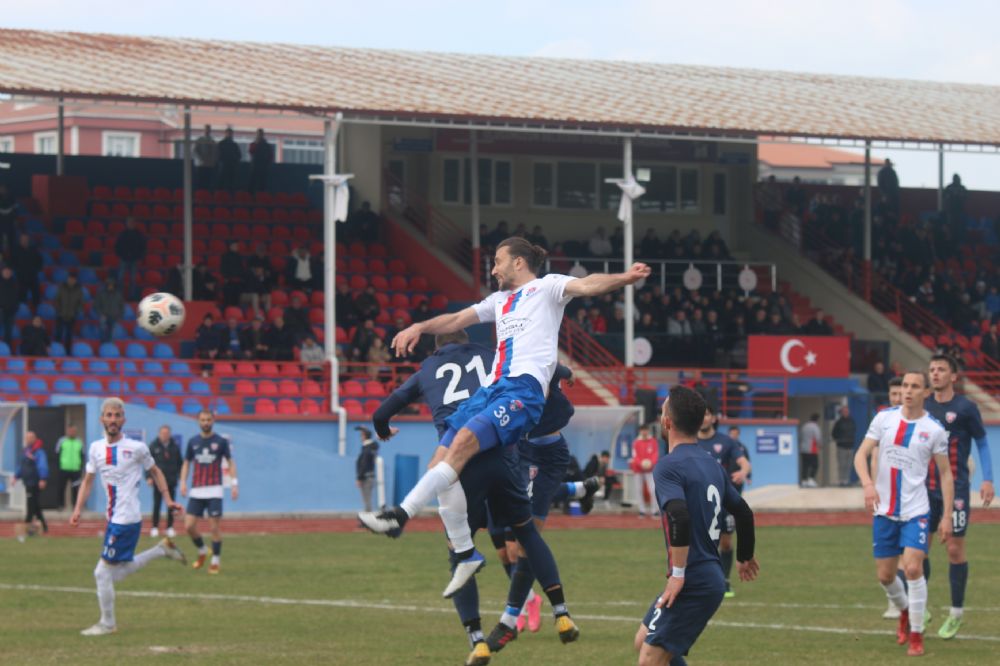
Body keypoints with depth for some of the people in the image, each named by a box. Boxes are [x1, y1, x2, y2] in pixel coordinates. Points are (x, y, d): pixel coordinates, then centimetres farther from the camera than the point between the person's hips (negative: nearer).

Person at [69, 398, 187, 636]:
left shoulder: (136, 448, -8)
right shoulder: (96, 448, 6)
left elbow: (155, 472, 6)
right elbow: (88, 481, 13)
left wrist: (168, 499, 0)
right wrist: (78, 509, 1)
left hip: (127, 519, -7)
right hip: (113, 518, 7)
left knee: (103, 572, -6)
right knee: (118, 573, 15)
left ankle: (107, 623, 8)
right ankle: (162, 549, 30)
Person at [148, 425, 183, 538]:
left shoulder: (175, 446, 5)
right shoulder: (153, 446, 0)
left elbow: (180, 463, 12)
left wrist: (180, 476, 5)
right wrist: (149, 477, -7)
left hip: (171, 481, 2)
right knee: (157, 504, -1)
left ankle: (170, 528, 8)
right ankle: (155, 528, 5)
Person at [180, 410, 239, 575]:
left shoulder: (221, 442, 0)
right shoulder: (193, 442, 8)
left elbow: (230, 462, 4)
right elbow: (186, 463, 14)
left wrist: (234, 483, -7)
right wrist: (183, 482, 0)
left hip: (214, 491, -3)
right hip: (196, 491, 3)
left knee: (215, 527, -6)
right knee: (189, 526, -3)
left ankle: (216, 561, 6)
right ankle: (202, 552, 22)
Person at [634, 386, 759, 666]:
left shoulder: (668, 467, -13)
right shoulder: (712, 466, 13)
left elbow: (679, 517, -28)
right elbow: (743, 512, 23)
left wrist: (678, 574, -23)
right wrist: (745, 557, 39)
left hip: (693, 584, -9)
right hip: (712, 577, 9)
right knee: (644, 640, 19)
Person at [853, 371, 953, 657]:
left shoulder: (934, 429, -4)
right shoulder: (884, 418, 0)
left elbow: (945, 473, 2)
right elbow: (861, 454, -2)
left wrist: (947, 516, -3)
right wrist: (868, 483, -21)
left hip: (916, 511, -3)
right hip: (884, 511, 3)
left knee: (913, 568, -18)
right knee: (885, 575, 8)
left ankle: (916, 635, -6)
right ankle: (905, 612, 39)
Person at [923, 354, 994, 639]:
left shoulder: (965, 408, -5)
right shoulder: (923, 407, 7)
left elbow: (982, 443, 2)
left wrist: (987, 479, -7)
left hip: (956, 490, -4)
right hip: (926, 489, 4)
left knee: (955, 550, -2)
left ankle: (956, 613, 10)